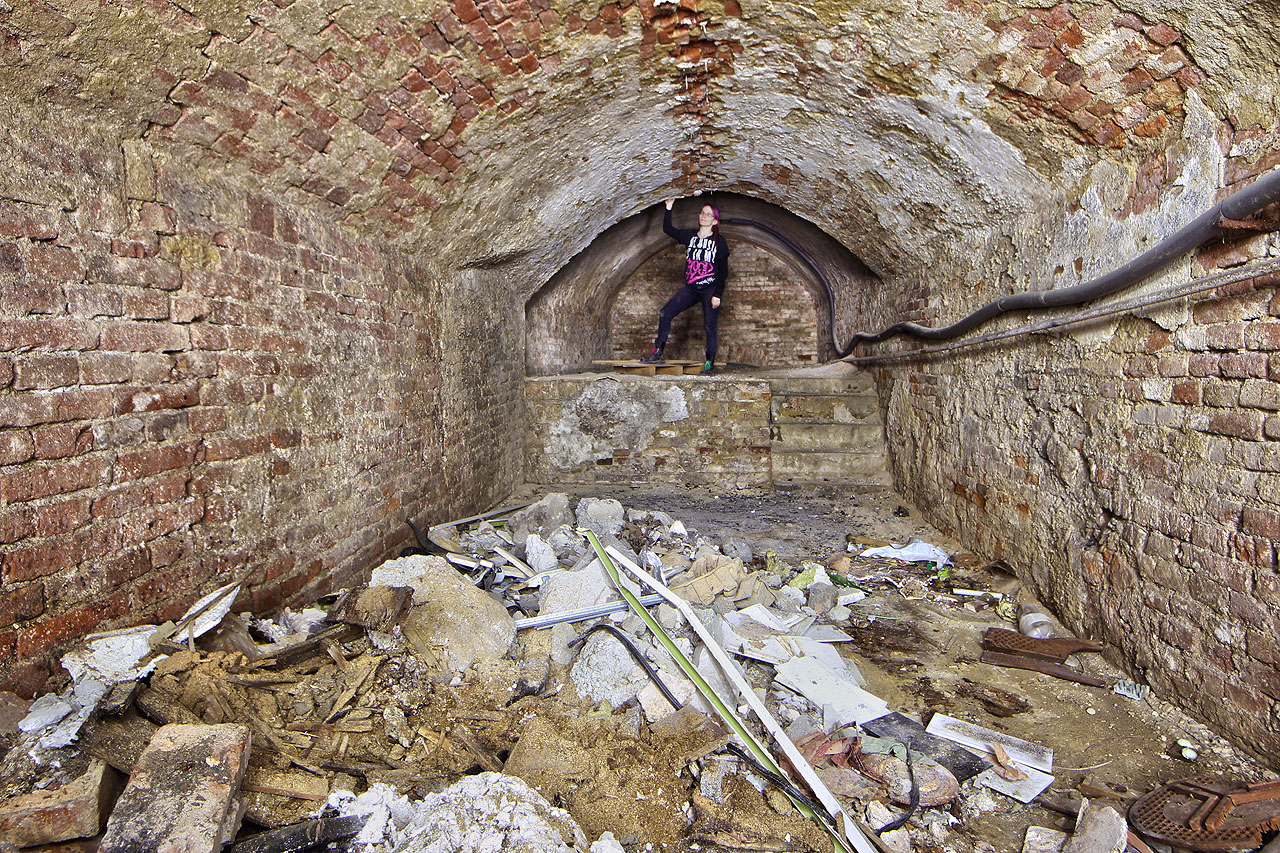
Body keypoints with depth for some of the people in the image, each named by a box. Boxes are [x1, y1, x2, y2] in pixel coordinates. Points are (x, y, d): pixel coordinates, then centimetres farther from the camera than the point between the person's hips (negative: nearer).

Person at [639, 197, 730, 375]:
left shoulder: (719, 241, -4)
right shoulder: (690, 235, 9)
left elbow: (723, 271, -6)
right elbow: (667, 229, 10)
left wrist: (718, 294, -13)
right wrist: (669, 207, 1)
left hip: (710, 289, -5)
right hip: (691, 288, 5)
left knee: (709, 326, -8)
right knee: (665, 313, -4)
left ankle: (710, 364, 3)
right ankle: (659, 353, 4)